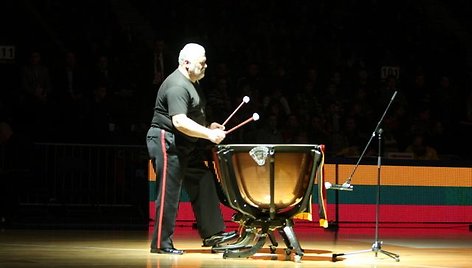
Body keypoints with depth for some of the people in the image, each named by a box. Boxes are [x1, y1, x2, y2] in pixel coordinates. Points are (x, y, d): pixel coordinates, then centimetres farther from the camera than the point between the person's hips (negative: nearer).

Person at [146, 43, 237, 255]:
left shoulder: (192, 84, 13)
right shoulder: (177, 86, -20)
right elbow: (179, 121, -31)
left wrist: (208, 127, 12)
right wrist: (208, 134, -34)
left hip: (186, 145, 10)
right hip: (167, 143, -10)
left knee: (203, 185, 8)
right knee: (169, 193, -7)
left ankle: (212, 233, 13)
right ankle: (161, 243, -1)